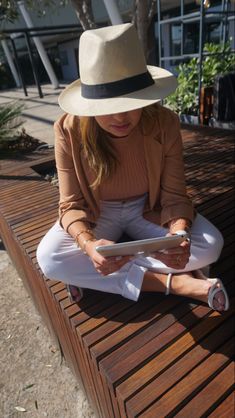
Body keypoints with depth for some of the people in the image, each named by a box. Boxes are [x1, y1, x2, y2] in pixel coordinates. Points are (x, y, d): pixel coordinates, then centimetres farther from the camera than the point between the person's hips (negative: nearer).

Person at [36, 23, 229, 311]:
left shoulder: (164, 123, -20)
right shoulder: (69, 131, -21)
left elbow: (174, 197, -16)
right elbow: (71, 205, -17)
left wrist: (179, 235, -39)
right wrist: (89, 245, -39)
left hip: (149, 210, 1)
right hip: (97, 214, 0)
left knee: (210, 245, -21)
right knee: (48, 258, -27)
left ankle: (89, 275, -18)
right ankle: (175, 283, -22)